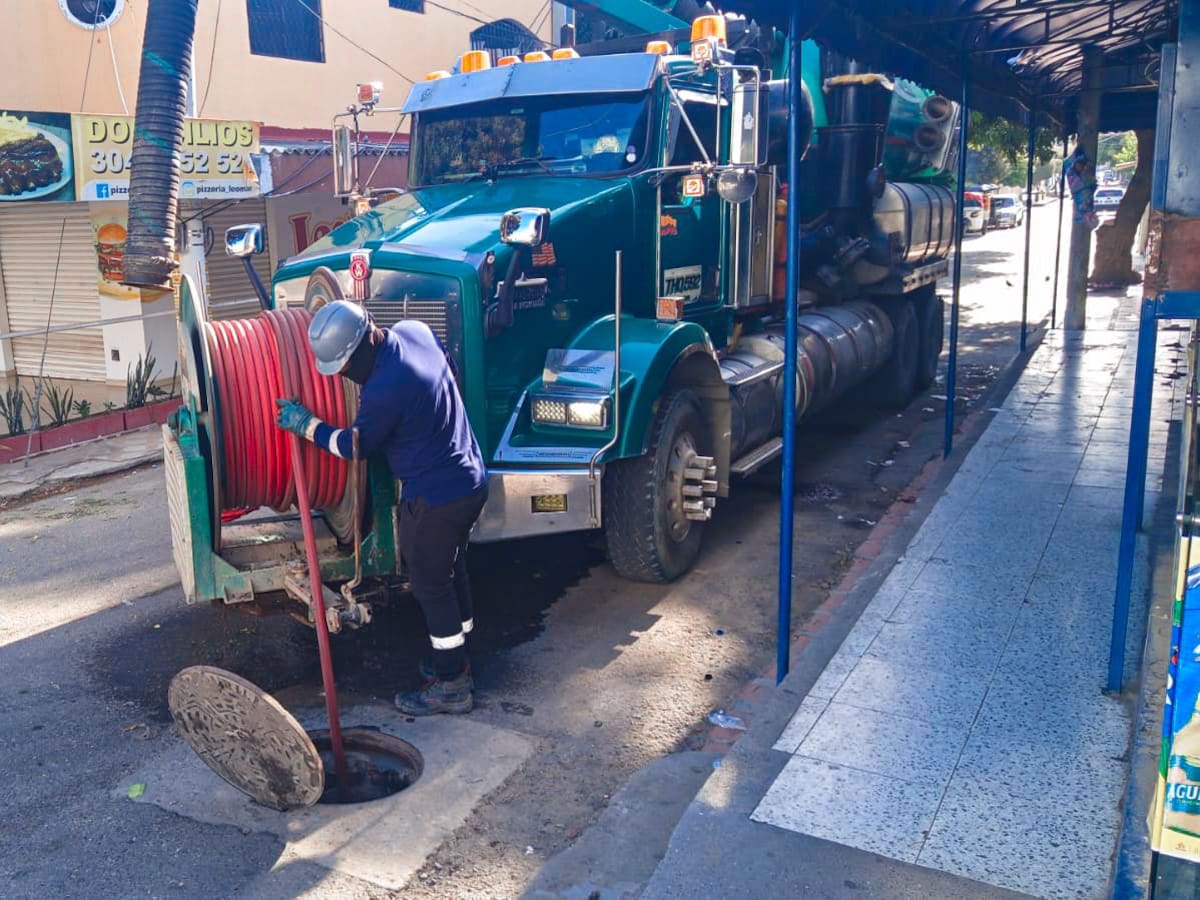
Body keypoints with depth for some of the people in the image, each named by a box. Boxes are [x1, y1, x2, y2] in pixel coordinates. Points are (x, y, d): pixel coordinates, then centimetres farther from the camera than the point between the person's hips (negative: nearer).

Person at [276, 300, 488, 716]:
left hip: (434, 498, -10)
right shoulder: (415, 330, -3)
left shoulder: (384, 390, -28)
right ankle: (456, 662, 36)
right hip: (470, 481, 10)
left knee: (431, 587, 5)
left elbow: (355, 445, -9)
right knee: (452, 573, 21)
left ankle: (451, 686, 17)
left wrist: (306, 425, 1)